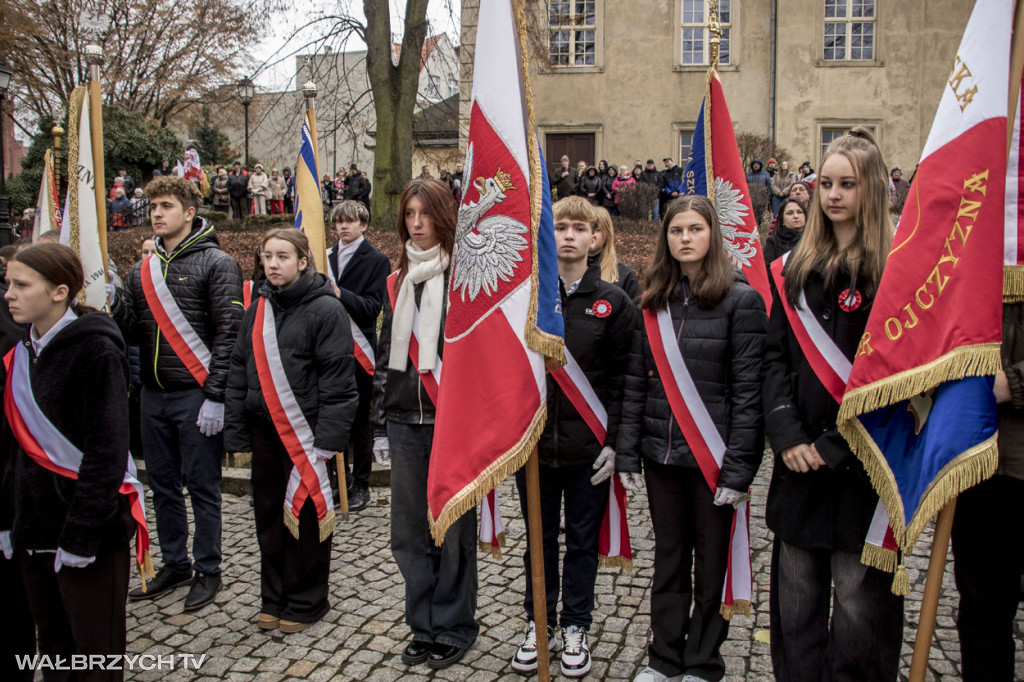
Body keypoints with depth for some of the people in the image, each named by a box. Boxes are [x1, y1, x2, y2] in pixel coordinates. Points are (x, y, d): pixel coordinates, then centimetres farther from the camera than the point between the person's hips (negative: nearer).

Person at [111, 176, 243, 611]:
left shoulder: (216, 263, -7)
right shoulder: (143, 271, 13)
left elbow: (228, 333, -13)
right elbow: (131, 331, 12)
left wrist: (215, 396, -17)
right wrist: (112, 302, -8)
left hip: (196, 396, -6)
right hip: (153, 396, 7)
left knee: (202, 486, 2)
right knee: (163, 484, 14)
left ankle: (208, 571, 16)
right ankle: (174, 564, 29)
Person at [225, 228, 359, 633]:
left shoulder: (324, 309, -9)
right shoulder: (259, 308, 11)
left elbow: (337, 379, -12)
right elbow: (239, 370, 14)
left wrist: (327, 438, -17)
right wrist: (235, 431, 8)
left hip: (304, 430, -6)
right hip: (264, 429, 6)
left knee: (306, 515, 4)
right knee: (269, 516, 14)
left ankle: (305, 602, 20)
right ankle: (274, 599, 29)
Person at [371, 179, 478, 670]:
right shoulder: (398, 281, 14)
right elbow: (385, 354, 16)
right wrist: (380, 424, 13)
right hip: (405, 421, 5)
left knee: (454, 528, 3)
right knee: (409, 530, 10)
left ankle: (454, 628, 20)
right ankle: (424, 627, 26)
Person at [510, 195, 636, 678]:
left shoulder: (613, 302, -1)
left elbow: (622, 379, -2)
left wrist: (613, 441, -7)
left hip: (589, 447, -1)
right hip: (531, 442, 1)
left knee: (583, 540, 12)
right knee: (539, 538, 15)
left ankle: (576, 627, 29)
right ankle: (539, 622, 32)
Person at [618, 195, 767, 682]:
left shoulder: (741, 300, -6)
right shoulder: (653, 303, 8)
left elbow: (748, 390, -10)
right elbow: (635, 382, 7)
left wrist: (738, 467, -15)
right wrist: (627, 453, 1)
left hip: (712, 455, -4)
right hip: (661, 453, 4)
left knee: (712, 562, 9)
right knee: (667, 557, 15)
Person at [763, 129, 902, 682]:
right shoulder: (794, 270, 10)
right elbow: (776, 357, 6)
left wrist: (835, 444, -14)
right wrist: (787, 436, -6)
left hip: (863, 463, -4)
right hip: (800, 461, 5)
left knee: (859, 600, 3)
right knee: (795, 593, 13)